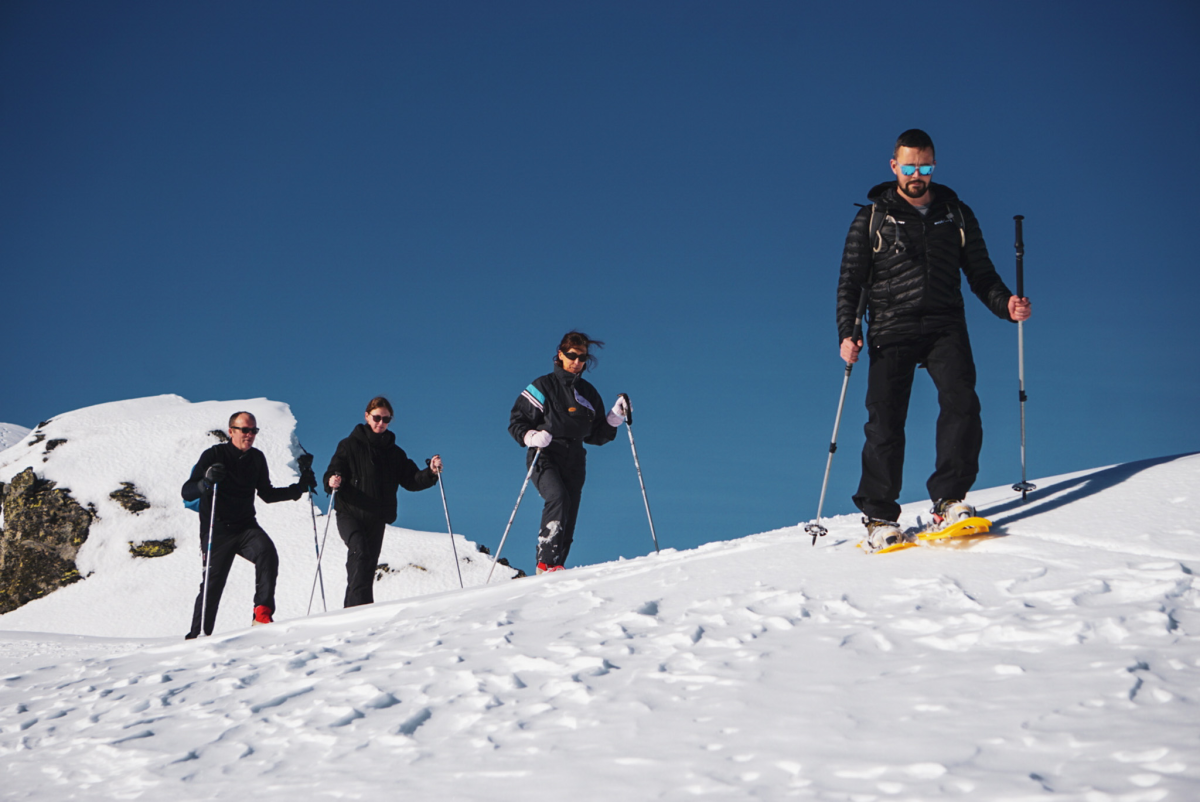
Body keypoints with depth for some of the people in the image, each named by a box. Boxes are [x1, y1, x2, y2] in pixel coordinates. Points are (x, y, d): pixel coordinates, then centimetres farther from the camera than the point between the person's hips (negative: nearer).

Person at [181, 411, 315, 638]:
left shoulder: (257, 458, 8)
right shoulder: (214, 456, -6)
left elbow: (267, 494, 20)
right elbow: (187, 493, -11)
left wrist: (299, 488, 8)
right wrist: (207, 481, -32)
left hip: (246, 526, 3)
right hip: (217, 531, -3)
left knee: (267, 552, -26)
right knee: (213, 582, -6)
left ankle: (262, 614, -26)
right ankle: (198, 634, 11)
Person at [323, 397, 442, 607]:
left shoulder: (395, 453, 14)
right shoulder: (350, 445, 3)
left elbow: (411, 480, 9)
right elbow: (333, 473, -2)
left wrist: (430, 473, -8)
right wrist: (332, 482, -25)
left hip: (376, 519, 4)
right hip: (350, 513, -4)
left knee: (368, 566, 6)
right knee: (360, 552, -27)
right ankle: (361, 606, -35)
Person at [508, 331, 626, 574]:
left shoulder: (588, 393, 16)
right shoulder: (543, 386, 3)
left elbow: (596, 435, 19)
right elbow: (516, 422, 1)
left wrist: (616, 417, 4)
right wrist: (532, 437, -18)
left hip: (574, 462, 5)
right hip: (544, 457, -5)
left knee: (568, 521, -1)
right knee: (558, 497, -30)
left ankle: (556, 567, 7)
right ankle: (546, 562, -33)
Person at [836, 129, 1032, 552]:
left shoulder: (957, 215, 15)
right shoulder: (872, 219, 9)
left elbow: (980, 273, 17)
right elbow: (850, 283, 8)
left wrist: (1005, 304, -3)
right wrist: (847, 334, -5)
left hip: (945, 328, 2)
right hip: (891, 332, -1)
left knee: (961, 403, -19)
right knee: (885, 421, -9)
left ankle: (949, 500, -15)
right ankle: (879, 516, -1)